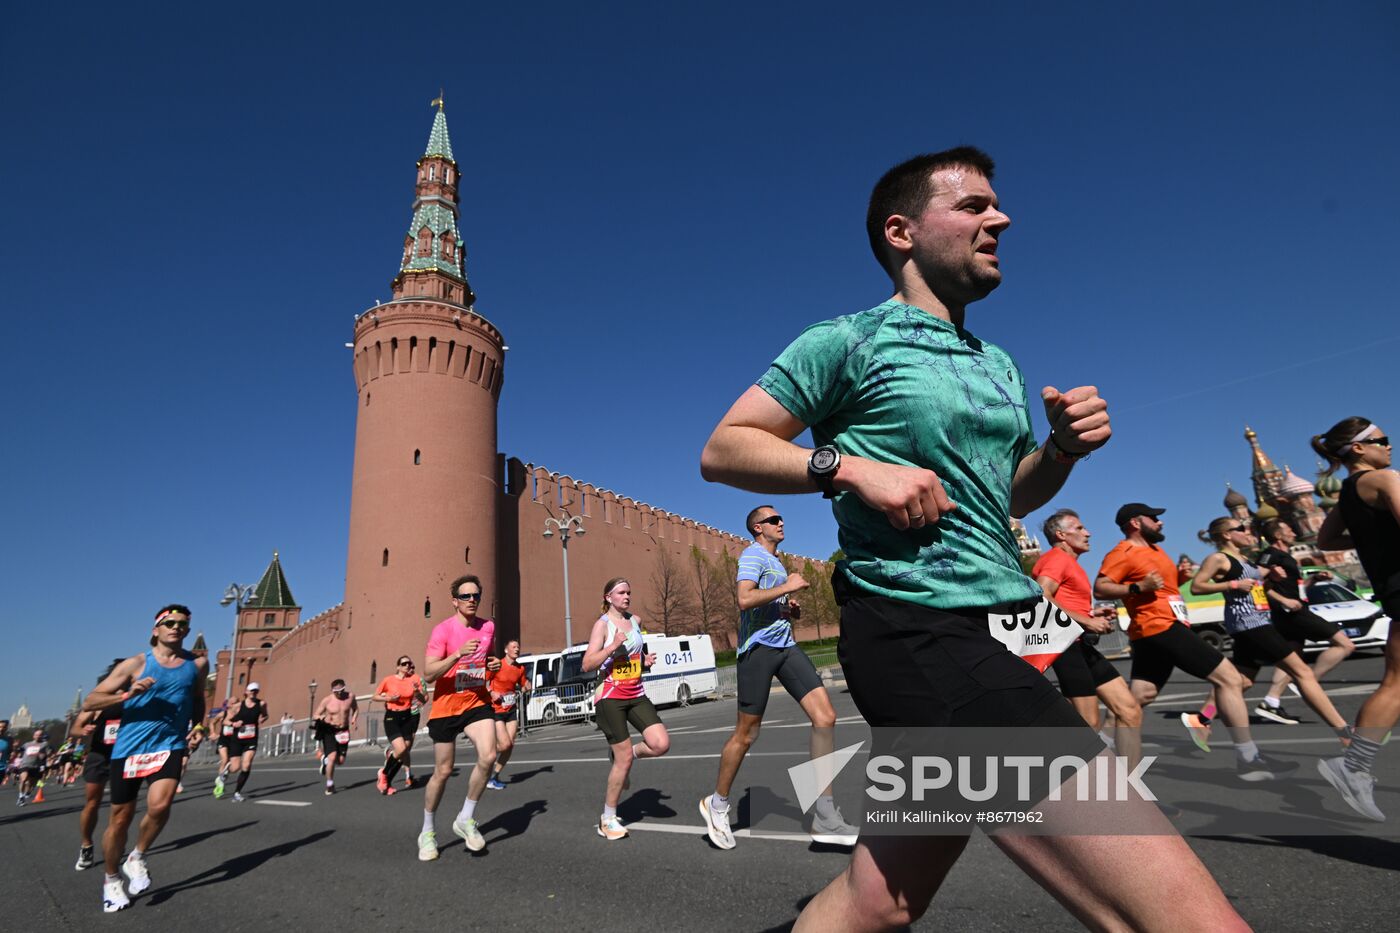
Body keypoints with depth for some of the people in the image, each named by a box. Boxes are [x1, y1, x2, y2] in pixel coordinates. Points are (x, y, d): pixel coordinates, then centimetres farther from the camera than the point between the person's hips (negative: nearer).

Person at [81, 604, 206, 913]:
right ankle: (111, 880, 33)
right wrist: (127, 694, -21)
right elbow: (89, 703, -6)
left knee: (159, 805, -21)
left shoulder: (197, 664, 3)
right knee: (120, 818, 8)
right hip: (129, 747, 0)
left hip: (169, 745, 1)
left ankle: (137, 859, 8)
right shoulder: (136, 664, -4)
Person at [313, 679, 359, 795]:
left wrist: (354, 719, -2)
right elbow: (315, 715, -3)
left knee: (341, 761, 5)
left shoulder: (350, 696, -4)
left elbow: (355, 708, 15)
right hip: (329, 731, -3)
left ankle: (325, 759, 39)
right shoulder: (327, 700, -10)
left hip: (344, 731, 3)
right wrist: (322, 718, -25)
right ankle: (329, 784, 0)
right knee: (332, 757, -18)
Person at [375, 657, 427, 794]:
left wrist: (418, 691, -15)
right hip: (391, 717, -3)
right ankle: (383, 773, 8)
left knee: (405, 750, 0)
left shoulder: (415, 679, 1)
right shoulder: (388, 680, -4)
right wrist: (388, 698, -10)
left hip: (407, 717, 3)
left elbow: (424, 700, 5)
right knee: (401, 749, -19)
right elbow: (376, 696, 7)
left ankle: (387, 782, 19)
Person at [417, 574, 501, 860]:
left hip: (477, 702, 3)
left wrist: (494, 665, -1)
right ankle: (427, 832, 29)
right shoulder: (442, 630, -13)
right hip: (446, 706, -3)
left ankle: (466, 819, 4)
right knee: (443, 771, 5)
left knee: (488, 756, -18)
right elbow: (428, 673, -20)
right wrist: (458, 654, -34)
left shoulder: (488, 627, 2)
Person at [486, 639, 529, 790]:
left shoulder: (520, 669, 5)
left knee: (511, 745, 1)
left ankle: (495, 776, 16)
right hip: (496, 710, -6)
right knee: (505, 744, -13)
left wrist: (527, 688, -4)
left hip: (511, 710, 6)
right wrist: (492, 693, -21)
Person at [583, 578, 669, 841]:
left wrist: (646, 660, 9)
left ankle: (622, 755, 18)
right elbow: (587, 664, -16)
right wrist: (613, 646, -26)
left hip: (636, 695, 6)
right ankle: (607, 819, 14)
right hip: (610, 697, -6)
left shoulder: (636, 621, 10)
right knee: (624, 759, -4)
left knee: (661, 744, -11)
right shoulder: (602, 624, -8)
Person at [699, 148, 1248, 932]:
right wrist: (850, 465, -17)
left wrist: (1062, 449, 7)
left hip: (1001, 634, 8)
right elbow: (723, 449, -3)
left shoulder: (1000, 365, 20)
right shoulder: (849, 341, -2)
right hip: (921, 637, -8)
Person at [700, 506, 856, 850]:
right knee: (747, 733, -1)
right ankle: (717, 803, 22)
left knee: (825, 717, -7)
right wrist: (787, 587, -16)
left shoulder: (776, 560, 23)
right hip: (758, 647, -8)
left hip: (785, 645, 8)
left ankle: (825, 818, -3)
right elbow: (745, 599, -24)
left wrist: (790, 608, 11)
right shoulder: (753, 555, -7)